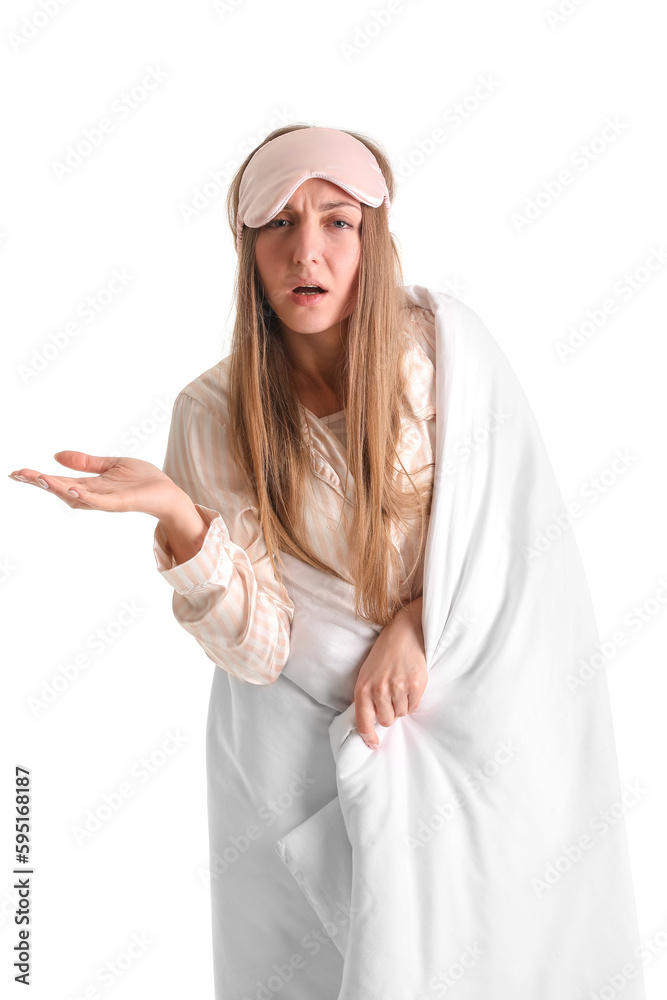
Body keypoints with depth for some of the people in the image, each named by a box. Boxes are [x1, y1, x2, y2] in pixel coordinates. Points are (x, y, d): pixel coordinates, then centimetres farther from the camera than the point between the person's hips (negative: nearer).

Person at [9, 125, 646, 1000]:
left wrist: (412, 623, -17)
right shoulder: (215, 415, -13)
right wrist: (176, 513, -32)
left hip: (467, 706, 1)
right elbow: (259, 651, -17)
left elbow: (510, 519, -4)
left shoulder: (444, 342, -12)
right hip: (306, 736, 0)